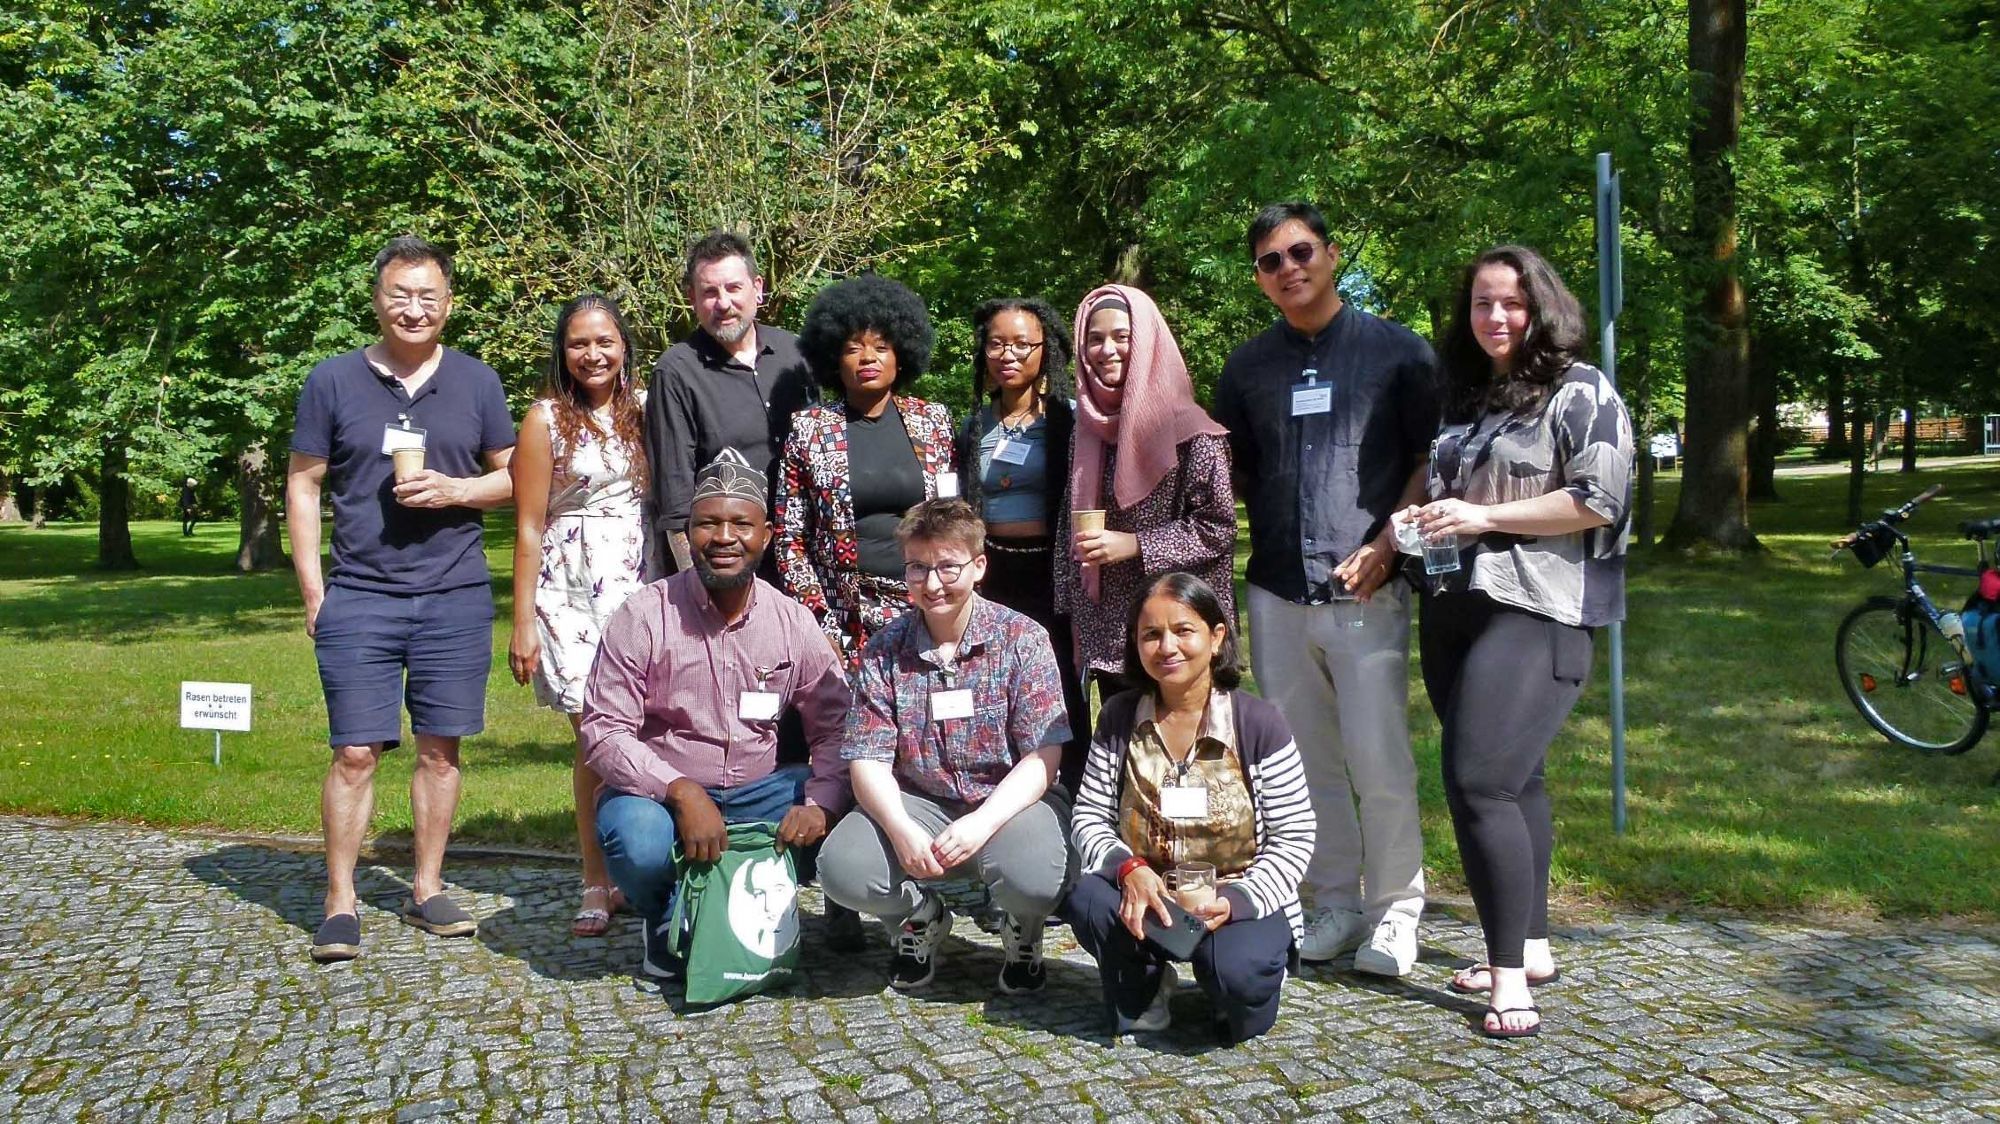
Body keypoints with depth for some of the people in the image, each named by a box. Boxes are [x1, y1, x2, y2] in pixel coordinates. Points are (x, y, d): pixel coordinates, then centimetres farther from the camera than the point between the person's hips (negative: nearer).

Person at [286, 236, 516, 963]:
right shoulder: (333, 381, 4)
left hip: (455, 597, 1)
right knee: (355, 753, -2)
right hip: (359, 597, -1)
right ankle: (340, 903, 10)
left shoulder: (477, 382, 7)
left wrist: (456, 490, -10)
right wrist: (312, 591, 0)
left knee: (440, 749, 7)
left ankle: (427, 891, 20)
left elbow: (513, 477, 10)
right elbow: (303, 486, 6)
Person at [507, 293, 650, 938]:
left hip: (643, 585, 2)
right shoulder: (547, 420, 1)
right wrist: (523, 623, -4)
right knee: (597, 737, -2)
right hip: (574, 590, -2)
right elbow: (529, 529, 0)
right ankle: (596, 883, 10)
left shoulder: (644, 409, 10)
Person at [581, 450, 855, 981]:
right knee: (639, 842, -35)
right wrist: (680, 792, -28)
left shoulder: (795, 623, -1)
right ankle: (666, 919, 3)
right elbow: (602, 730, -14)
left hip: (758, 790, 3)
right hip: (660, 791, -2)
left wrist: (819, 804, -21)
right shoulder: (644, 616, -9)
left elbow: (835, 731, -1)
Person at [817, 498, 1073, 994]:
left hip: (1008, 800, -2)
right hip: (918, 801, 2)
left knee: (1032, 875, -34)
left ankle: (1022, 932, 8)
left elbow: (1042, 758, -11)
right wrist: (901, 830, -24)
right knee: (841, 868, -25)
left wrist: (983, 822, -27)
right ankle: (921, 918, 12)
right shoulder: (884, 651, 0)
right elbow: (869, 760, -5)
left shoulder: (1022, 639, -7)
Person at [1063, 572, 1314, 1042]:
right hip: (1145, 895, 3)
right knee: (1085, 897, -28)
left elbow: (1295, 837, -7)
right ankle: (1143, 990, 4)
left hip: (1240, 900, -2)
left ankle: (1252, 974, 8)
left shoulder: (1259, 722, -9)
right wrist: (1128, 868, -23)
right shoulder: (1119, 717, 0)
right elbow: (1089, 816, -1)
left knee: (1236, 973, -33)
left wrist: (1236, 901, -23)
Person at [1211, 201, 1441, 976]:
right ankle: (1336, 903, 21)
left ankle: (1394, 911, 12)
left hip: (1366, 592, -3)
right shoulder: (1248, 365, 14)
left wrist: (1386, 543, -11)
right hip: (1277, 593, 4)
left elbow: (1430, 460, 2)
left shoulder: (1396, 350, 3)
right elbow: (1229, 473, 20)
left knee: (1379, 764, -4)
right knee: (1307, 763, 9)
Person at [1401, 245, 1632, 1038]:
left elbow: (1599, 499, -11)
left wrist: (1483, 516, -14)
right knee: (1511, 780, 12)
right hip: (1455, 608, 7)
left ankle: (1511, 974, -8)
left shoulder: (1580, 393, -2)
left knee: (1479, 783, -16)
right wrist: (1409, 527, 7)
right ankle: (1531, 947, 23)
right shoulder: (1460, 398, 18)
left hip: (1535, 613, -7)